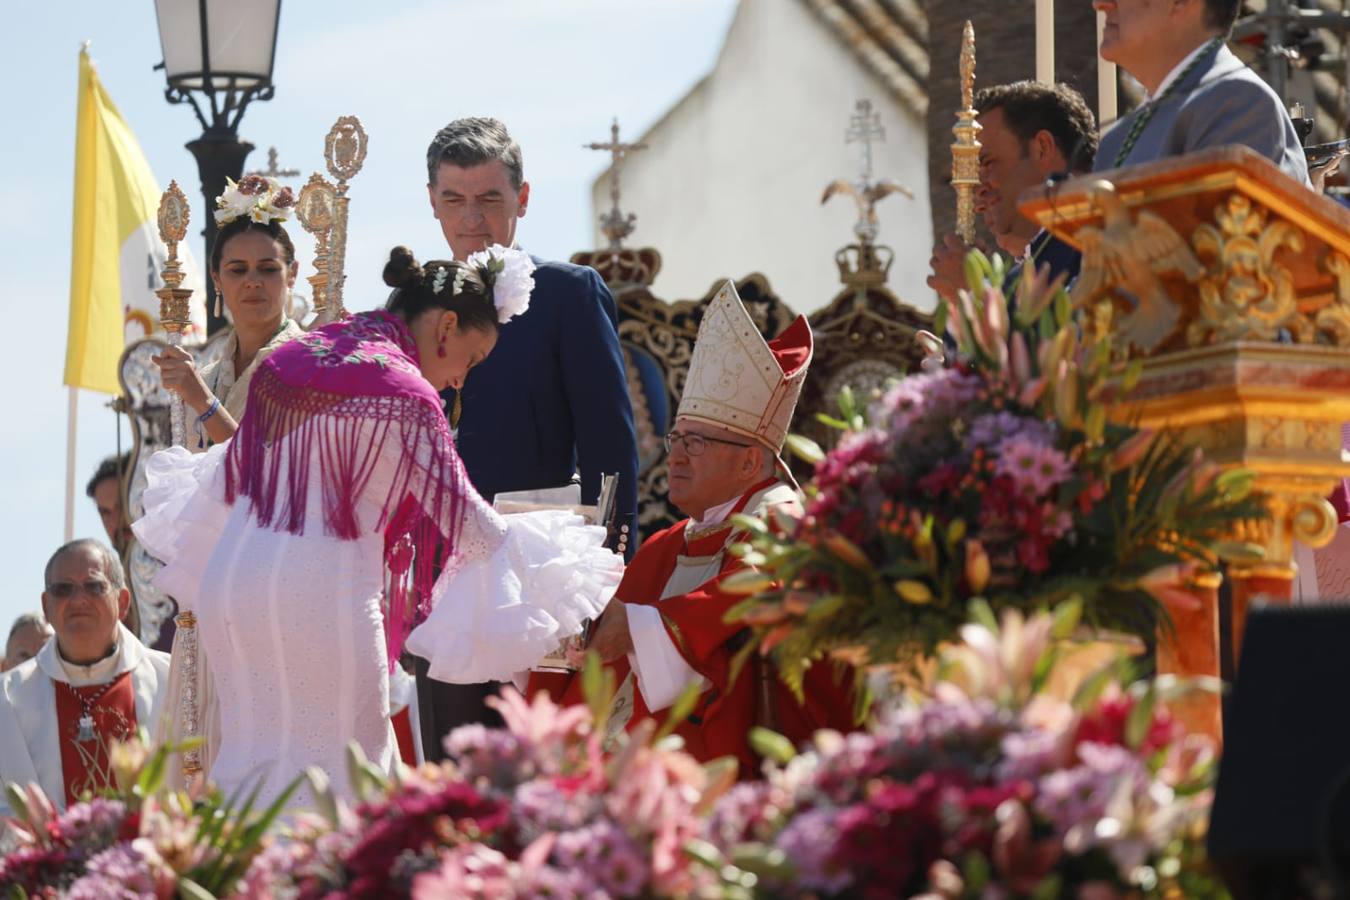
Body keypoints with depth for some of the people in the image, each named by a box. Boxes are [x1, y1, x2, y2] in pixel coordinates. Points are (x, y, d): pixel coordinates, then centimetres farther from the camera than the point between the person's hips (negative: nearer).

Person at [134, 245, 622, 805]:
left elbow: (228, 475, 24)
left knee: (249, 756, 10)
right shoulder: (402, 391, -8)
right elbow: (463, 516, -4)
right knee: (334, 767, 1)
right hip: (322, 591, -7)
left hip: (230, 577, 7)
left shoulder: (288, 359, 14)